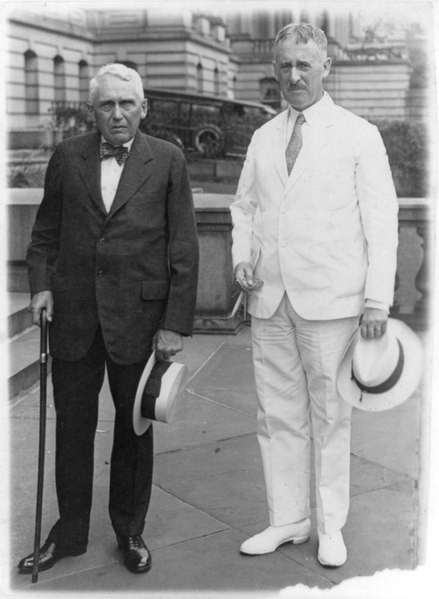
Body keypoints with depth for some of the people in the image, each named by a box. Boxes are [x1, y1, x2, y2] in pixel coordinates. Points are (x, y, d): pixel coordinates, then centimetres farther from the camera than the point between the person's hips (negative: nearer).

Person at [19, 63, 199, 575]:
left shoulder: (167, 161, -1)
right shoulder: (67, 157, 5)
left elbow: (184, 249, -3)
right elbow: (45, 232, 12)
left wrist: (176, 323, -7)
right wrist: (40, 285, -5)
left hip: (138, 319, -2)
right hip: (72, 316, 2)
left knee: (135, 428, 11)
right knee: (72, 426, 11)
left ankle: (130, 530, 30)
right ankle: (70, 531, 28)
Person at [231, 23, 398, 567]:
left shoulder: (358, 135, 1)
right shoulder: (263, 138, 14)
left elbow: (382, 221, -2)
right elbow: (243, 206, 22)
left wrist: (377, 300, -9)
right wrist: (242, 257, 2)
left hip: (329, 299, -4)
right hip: (269, 299, 4)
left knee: (330, 418, 4)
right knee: (278, 416, 10)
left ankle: (331, 527, 19)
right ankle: (287, 519, 23)